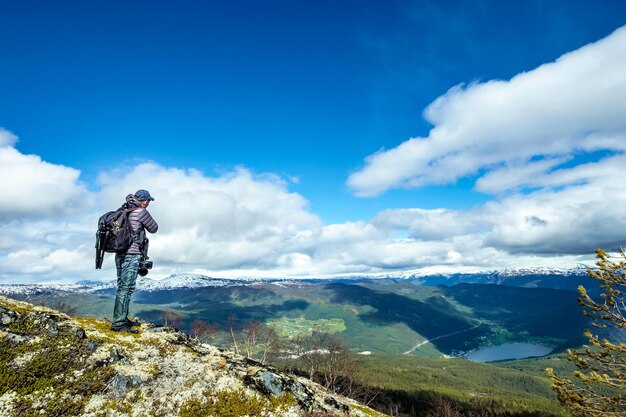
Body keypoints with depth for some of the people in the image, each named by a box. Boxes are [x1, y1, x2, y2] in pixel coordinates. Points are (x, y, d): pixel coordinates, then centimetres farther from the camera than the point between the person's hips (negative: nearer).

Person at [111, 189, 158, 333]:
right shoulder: (141, 212, -10)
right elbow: (154, 228, 1)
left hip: (120, 255, 9)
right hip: (132, 255, -9)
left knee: (123, 287, 15)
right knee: (126, 288, -8)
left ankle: (123, 319, 24)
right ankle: (118, 324, -7)